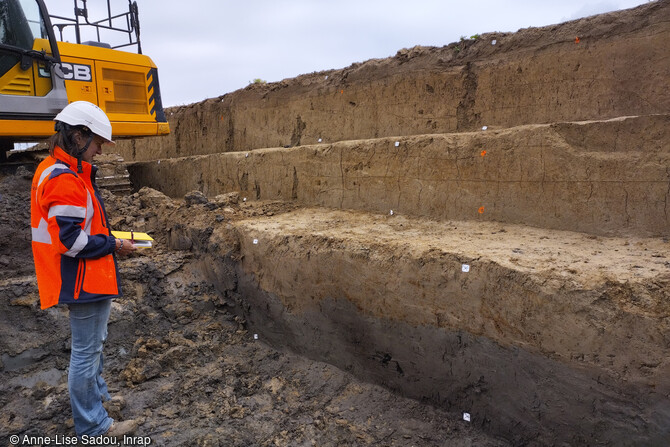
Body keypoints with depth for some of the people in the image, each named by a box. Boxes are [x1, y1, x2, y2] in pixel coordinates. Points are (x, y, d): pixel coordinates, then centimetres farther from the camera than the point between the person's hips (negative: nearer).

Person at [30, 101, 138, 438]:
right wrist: (113, 245, -14)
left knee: (92, 344, 25)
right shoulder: (64, 179, -23)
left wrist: (107, 237, 8)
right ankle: (92, 427, 17)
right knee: (86, 351, 2)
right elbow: (70, 241, -26)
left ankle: (96, 394, 44)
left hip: (89, 278, 11)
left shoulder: (55, 170, 11)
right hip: (84, 280, -11)